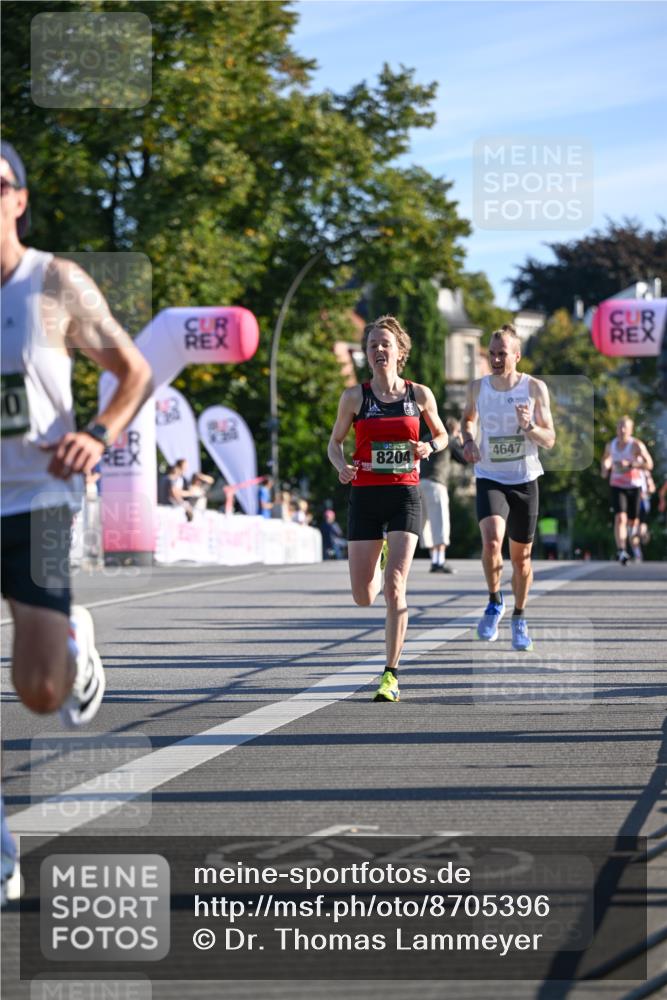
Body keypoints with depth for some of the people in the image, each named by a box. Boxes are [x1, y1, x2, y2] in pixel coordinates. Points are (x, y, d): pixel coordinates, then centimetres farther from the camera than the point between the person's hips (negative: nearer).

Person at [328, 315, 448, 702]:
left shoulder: (420, 394, 2)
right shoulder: (355, 396, 1)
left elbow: (442, 435, 16)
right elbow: (335, 442, 11)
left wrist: (429, 447, -7)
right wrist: (342, 465, -11)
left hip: (405, 496, -1)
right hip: (365, 497, 1)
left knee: (395, 587, -15)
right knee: (364, 597, 1)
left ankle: (391, 674, -6)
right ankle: (377, 566, 41)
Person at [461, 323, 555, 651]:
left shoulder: (535, 388, -6)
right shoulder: (477, 388, -1)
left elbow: (550, 440, -3)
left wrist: (529, 426, -23)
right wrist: (468, 440, 0)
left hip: (524, 480, 0)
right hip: (489, 479, 0)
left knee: (521, 556, 9)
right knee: (491, 540, -26)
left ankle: (519, 617, 31)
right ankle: (494, 602, -3)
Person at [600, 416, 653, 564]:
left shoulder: (636, 445, -13)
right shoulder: (610, 445, 0)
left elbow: (649, 464, -21)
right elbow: (606, 458, 23)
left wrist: (630, 465, -30)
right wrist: (605, 468, 2)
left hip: (634, 486, -1)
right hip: (617, 486, 1)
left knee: (632, 521, 9)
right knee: (620, 518, -19)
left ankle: (634, 526, 49)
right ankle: (621, 552, -26)